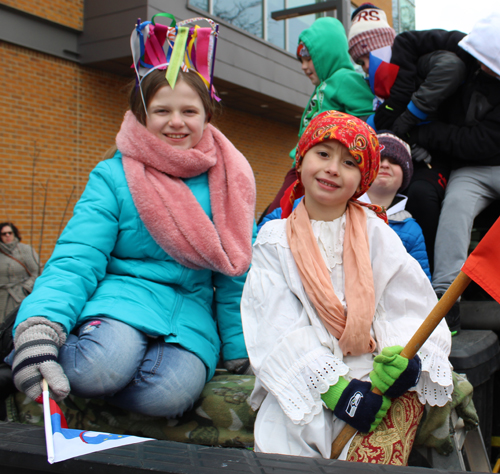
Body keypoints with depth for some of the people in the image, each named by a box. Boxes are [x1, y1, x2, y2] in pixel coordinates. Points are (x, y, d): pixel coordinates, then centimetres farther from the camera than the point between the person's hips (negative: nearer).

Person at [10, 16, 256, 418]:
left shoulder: (228, 179, 7)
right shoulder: (113, 177, 1)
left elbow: (239, 271, 11)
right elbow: (77, 260, -9)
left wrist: (239, 351, 9)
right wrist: (39, 331, -27)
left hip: (191, 311, 2)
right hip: (122, 296, -1)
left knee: (169, 393, -31)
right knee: (103, 366, -35)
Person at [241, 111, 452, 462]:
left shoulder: (376, 233, 11)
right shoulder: (274, 239, 7)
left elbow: (409, 305, 2)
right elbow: (280, 327, -5)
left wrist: (406, 358, -21)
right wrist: (336, 388, -18)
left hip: (374, 373, 2)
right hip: (303, 382, -1)